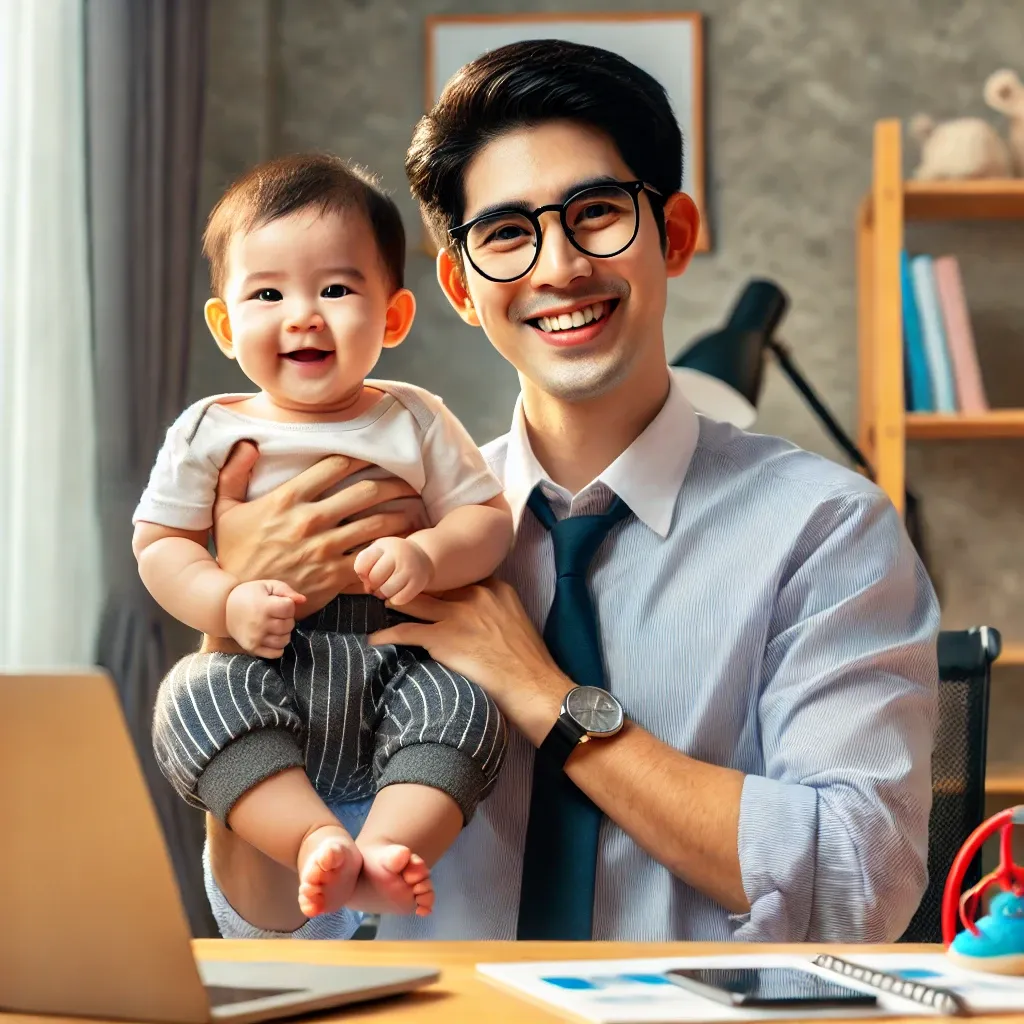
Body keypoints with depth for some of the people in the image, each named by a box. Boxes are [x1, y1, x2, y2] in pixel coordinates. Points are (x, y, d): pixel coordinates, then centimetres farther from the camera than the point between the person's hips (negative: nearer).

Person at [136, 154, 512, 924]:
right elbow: (160, 544, 7)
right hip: (266, 668, 0)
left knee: (460, 707, -29)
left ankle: (383, 851, -41)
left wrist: (428, 556, -16)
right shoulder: (210, 433, 7)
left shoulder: (414, 422, 8)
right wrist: (227, 602, -13)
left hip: (393, 665, 0)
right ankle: (317, 840, -38)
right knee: (198, 697, -31)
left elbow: (490, 520, 6)